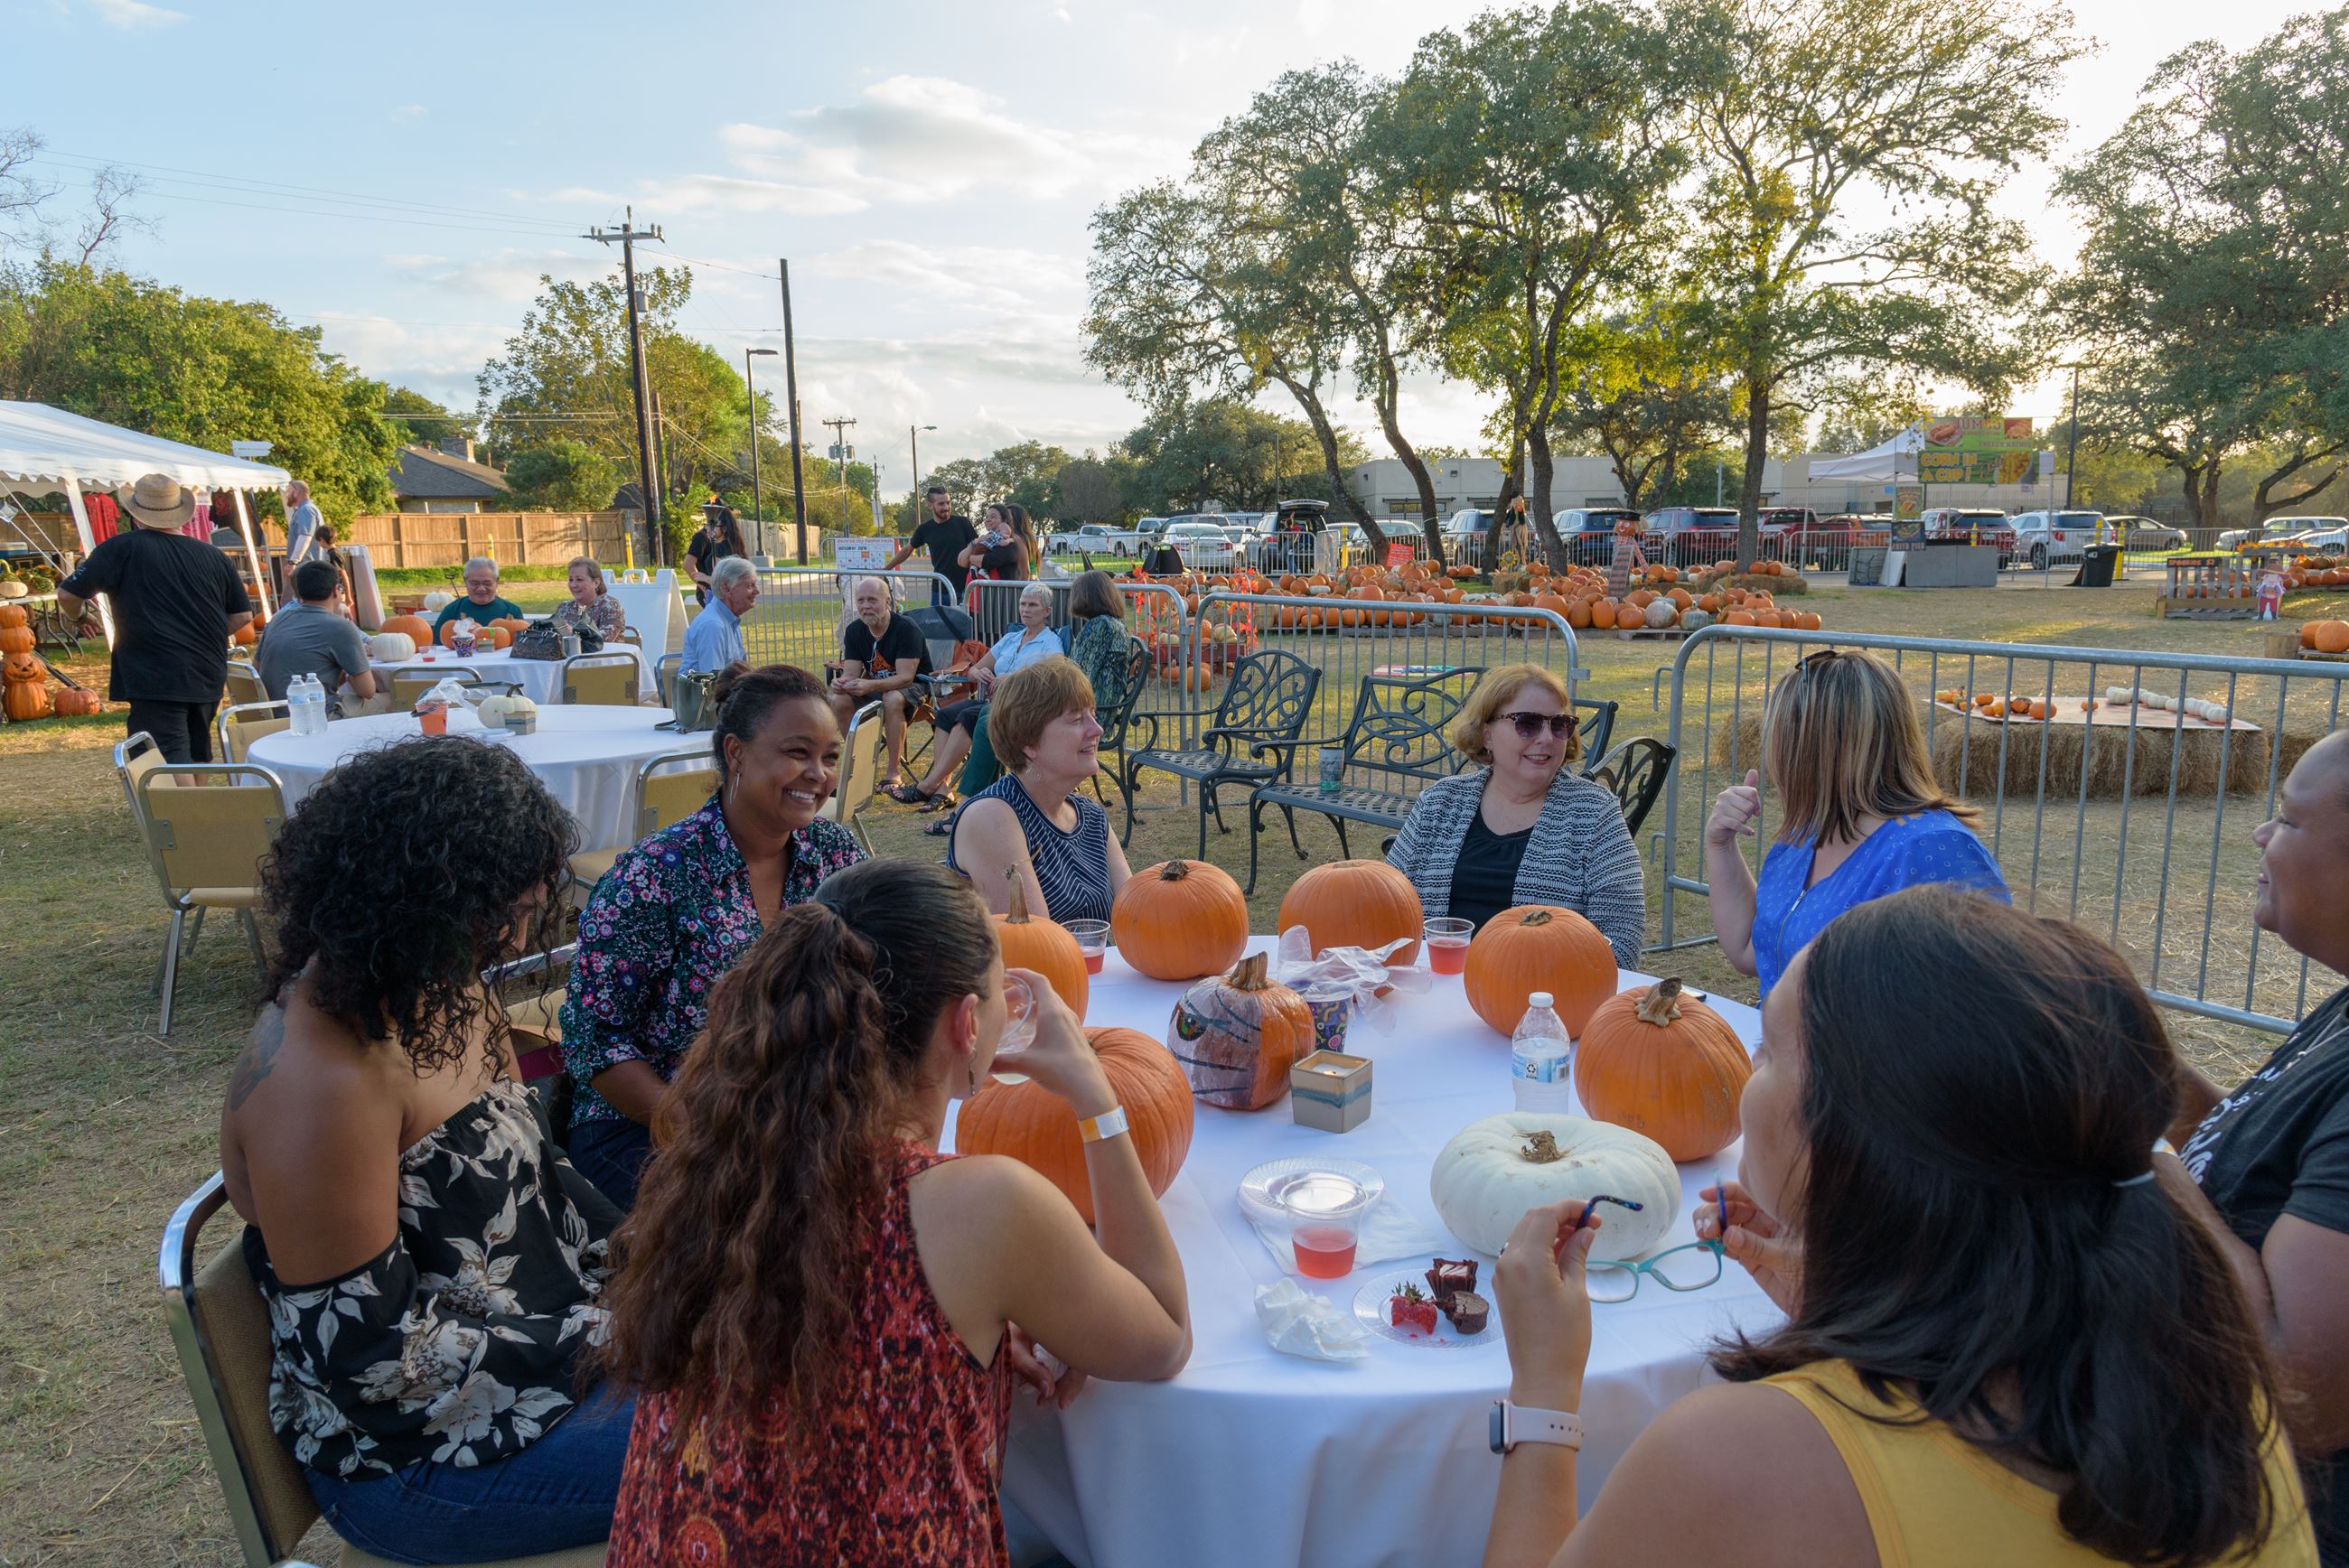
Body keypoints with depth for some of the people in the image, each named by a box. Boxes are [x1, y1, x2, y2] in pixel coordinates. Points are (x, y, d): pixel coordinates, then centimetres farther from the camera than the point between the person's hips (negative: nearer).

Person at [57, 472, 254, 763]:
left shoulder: (122, 549, -5)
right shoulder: (214, 557, 7)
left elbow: (67, 594, -4)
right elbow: (243, 614, 11)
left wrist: (75, 616, 18)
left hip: (156, 681, -6)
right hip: (208, 678, 6)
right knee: (196, 758, 23)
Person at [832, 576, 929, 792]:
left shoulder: (906, 629, -21)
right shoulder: (854, 630, -2)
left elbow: (905, 677, -28)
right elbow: (851, 673, -5)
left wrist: (870, 686, -43)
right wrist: (841, 683, -31)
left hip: (914, 687, -6)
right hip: (875, 687, 6)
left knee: (892, 699, -38)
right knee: (839, 701, -20)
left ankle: (894, 771, -26)